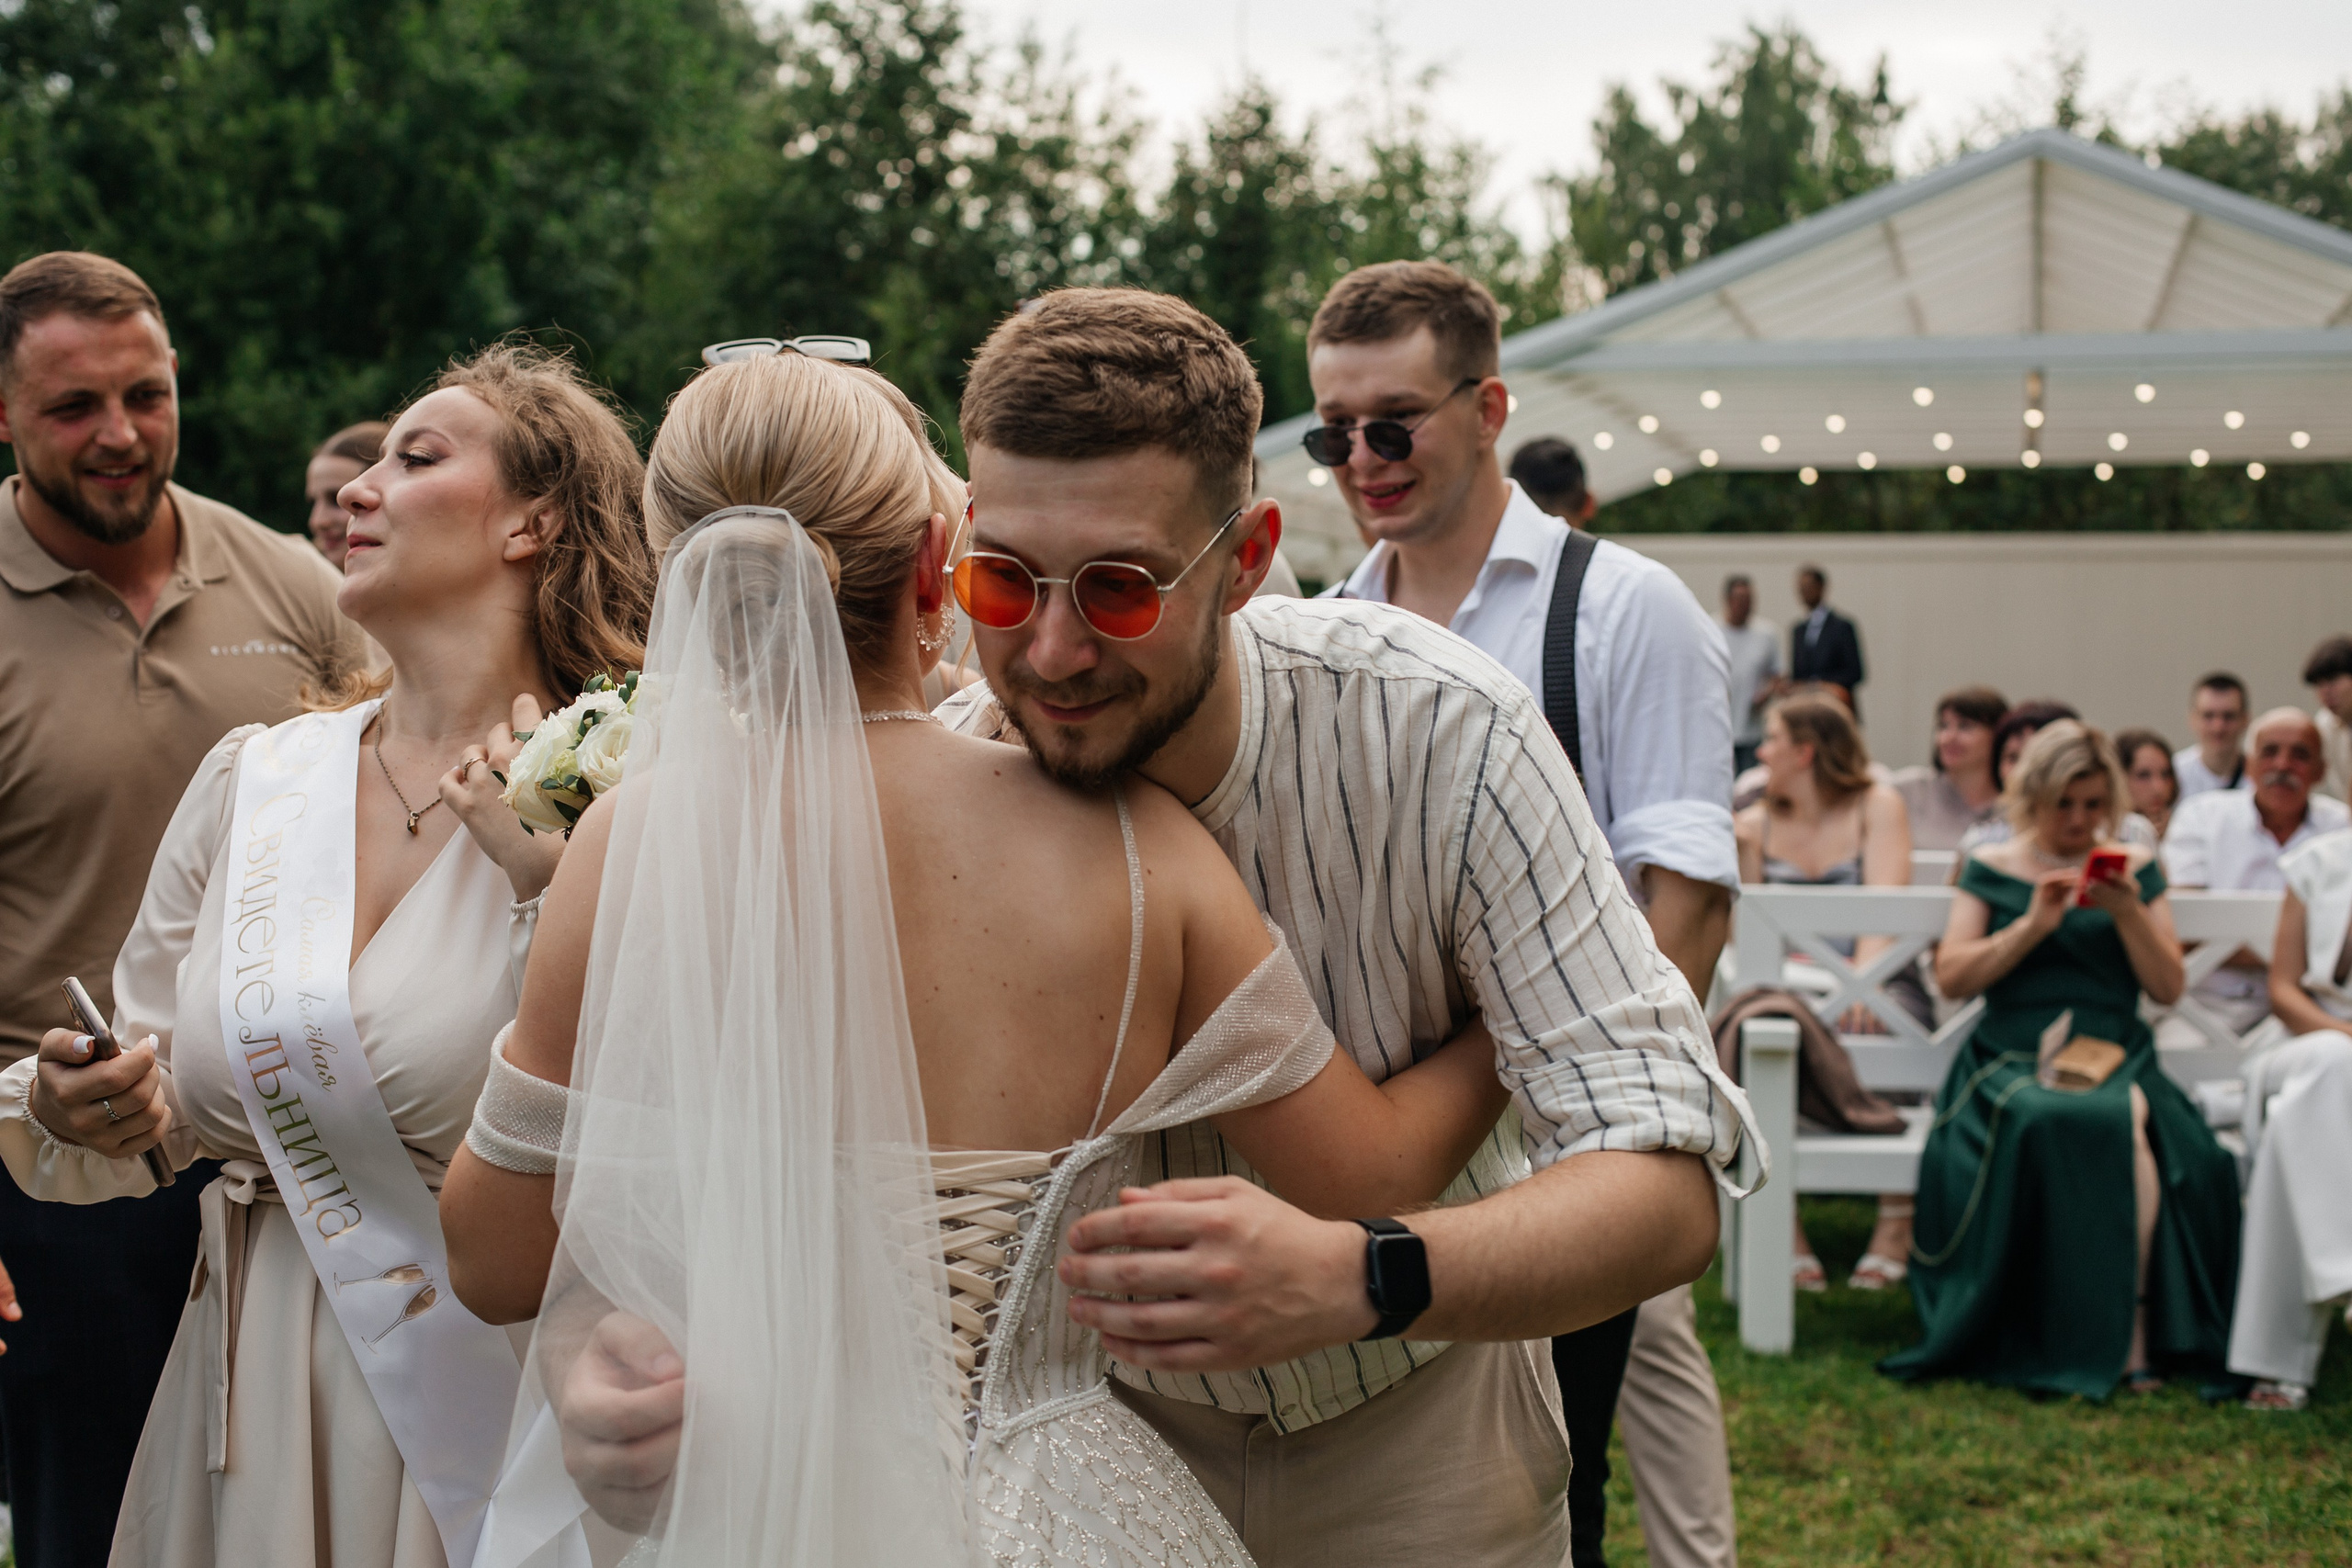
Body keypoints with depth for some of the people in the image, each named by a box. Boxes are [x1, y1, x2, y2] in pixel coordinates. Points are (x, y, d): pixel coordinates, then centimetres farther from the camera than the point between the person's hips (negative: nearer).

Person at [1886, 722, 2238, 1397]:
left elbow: (2167, 988, 10)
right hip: (2013, 1059, -1)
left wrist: (2128, 912, -6)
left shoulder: (2135, 868, 16)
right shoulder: (1991, 869, 13)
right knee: (2040, 1125, -36)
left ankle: (2128, 1335, -26)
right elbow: (1952, 978, 2)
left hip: (2114, 1058, 1)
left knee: (2126, 1123, -35)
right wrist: (2033, 924, -9)